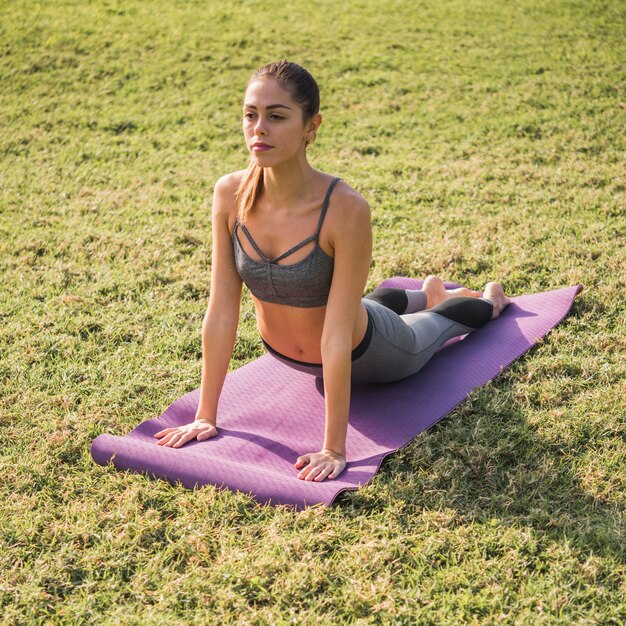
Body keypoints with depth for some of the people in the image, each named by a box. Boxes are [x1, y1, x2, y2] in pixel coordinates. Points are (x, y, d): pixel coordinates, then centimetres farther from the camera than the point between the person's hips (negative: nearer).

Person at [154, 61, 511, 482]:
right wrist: (206, 416, -18)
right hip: (285, 353, 4)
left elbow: (337, 337, -38)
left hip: (362, 353, -4)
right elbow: (221, 312, -21)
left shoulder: (345, 209, -40)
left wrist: (334, 449, -35)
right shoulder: (231, 195, -27)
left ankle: (489, 301, 63)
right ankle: (429, 293, 70)